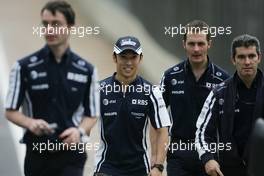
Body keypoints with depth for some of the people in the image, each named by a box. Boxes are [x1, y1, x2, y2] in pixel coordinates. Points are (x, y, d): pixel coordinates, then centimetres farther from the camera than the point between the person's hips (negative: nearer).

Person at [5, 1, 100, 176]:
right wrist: (31, 123, -19)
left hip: (71, 154, -1)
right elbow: (11, 111, 2)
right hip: (37, 154, 1)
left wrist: (79, 131, -15)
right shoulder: (24, 67, -1)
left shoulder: (86, 70, 1)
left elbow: (92, 114, 7)